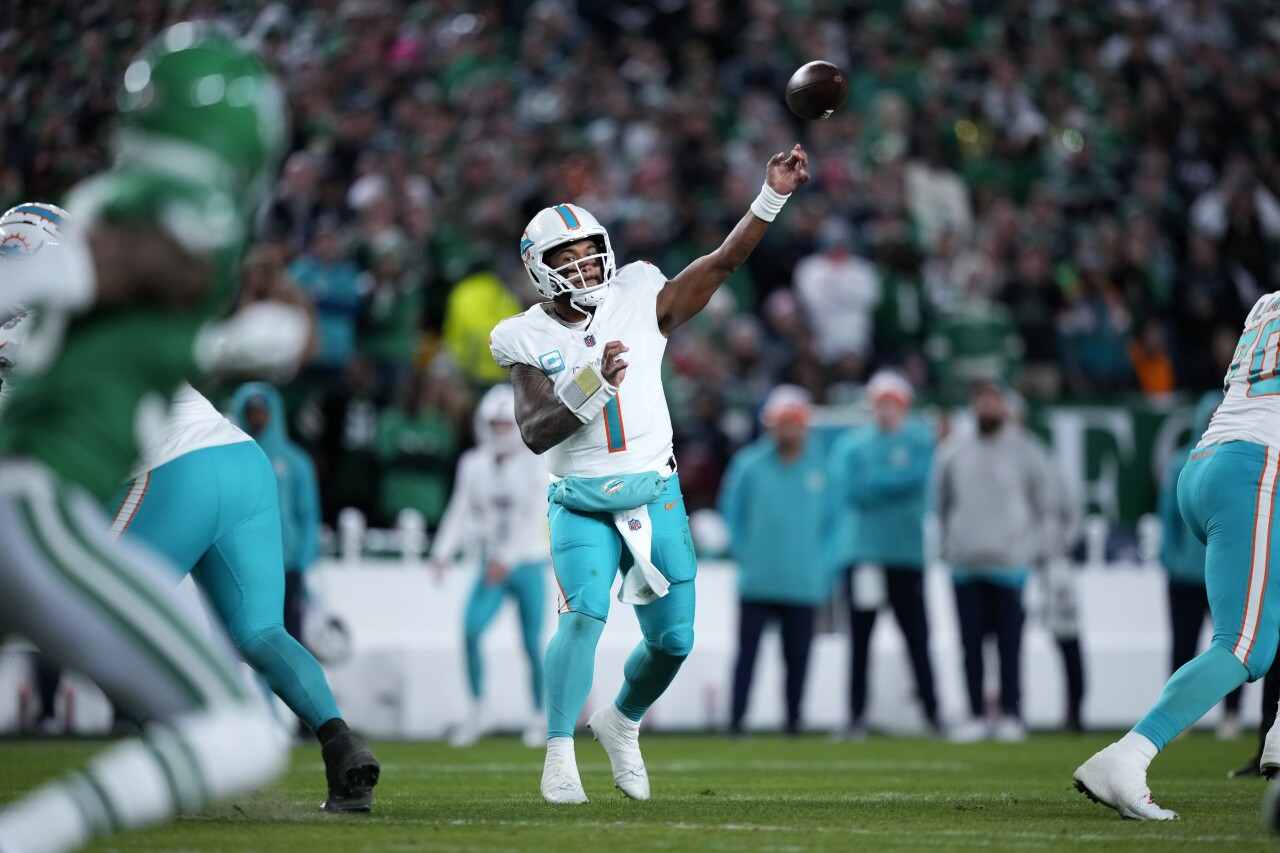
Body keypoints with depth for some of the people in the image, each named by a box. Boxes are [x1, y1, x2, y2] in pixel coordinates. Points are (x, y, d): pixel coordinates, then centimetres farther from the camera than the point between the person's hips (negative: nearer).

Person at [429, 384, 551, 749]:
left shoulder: (535, 466, -9)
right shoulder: (474, 465, 4)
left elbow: (535, 519, -16)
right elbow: (461, 513, 5)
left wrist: (506, 557, -24)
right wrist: (442, 551, -10)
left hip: (528, 564, -3)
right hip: (493, 564, 3)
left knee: (532, 644, 0)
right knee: (471, 631, -15)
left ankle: (539, 717, 16)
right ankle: (477, 710, -2)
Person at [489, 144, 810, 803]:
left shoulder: (640, 302, -1)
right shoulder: (526, 341, -4)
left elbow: (725, 260, -7)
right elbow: (535, 434, -14)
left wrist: (773, 195, -18)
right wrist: (593, 386, -29)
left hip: (655, 494, 2)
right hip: (581, 505, -2)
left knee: (672, 639, 1)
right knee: (584, 614, -24)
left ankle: (621, 723, 31)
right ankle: (559, 755, -12)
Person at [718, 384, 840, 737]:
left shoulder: (822, 465, 4)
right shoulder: (749, 464, 1)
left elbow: (833, 519, 11)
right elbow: (731, 512, 11)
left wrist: (824, 566, 5)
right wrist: (745, 554, 4)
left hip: (804, 584, 1)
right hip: (756, 581, -1)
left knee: (797, 654, 3)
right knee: (748, 650, -3)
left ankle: (793, 721, 12)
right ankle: (736, 719, -1)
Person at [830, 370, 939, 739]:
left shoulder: (920, 440, 6)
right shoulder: (852, 443, 8)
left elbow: (915, 477, -11)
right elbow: (851, 488, -5)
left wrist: (873, 481, -7)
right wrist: (893, 482, -11)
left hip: (908, 555, -1)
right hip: (863, 553, 1)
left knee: (917, 638, -2)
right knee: (859, 640, 0)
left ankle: (932, 713, 6)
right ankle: (856, 717, 3)